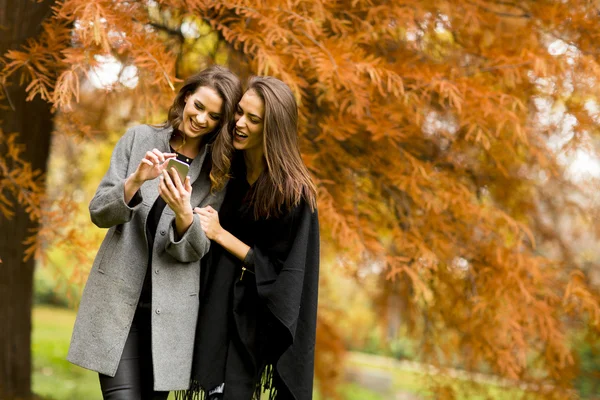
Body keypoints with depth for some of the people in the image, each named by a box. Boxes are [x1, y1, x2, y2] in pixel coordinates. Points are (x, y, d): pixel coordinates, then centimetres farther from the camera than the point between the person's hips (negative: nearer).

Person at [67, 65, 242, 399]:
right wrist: (136, 181, -20)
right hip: (118, 297, -1)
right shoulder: (140, 139, 2)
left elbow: (194, 250, -2)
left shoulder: (219, 172, 3)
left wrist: (184, 214, -24)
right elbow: (99, 214, -1)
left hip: (170, 308, 1)